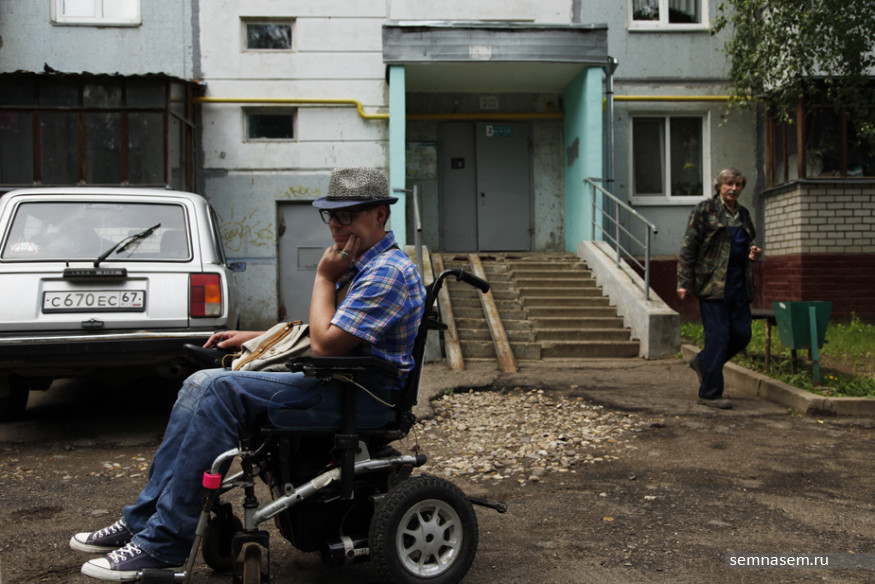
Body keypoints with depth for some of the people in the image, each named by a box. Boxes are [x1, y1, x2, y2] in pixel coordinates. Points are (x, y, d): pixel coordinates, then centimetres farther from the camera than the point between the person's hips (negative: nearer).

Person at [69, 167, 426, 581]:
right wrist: (252, 338, 17)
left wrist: (324, 277, -9)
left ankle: (164, 544, -16)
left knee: (222, 390, -22)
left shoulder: (389, 271, -16)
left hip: (361, 396, -10)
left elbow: (324, 344, -22)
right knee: (202, 384, 0)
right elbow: (324, 335, 25)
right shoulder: (362, 263, 18)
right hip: (335, 380, 10)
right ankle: (144, 520, 2)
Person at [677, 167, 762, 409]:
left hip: (739, 286, 7)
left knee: (742, 334, 5)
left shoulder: (743, 214, 17)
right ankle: (710, 392, 5)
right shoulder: (704, 210, -2)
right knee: (718, 335, -5)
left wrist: (753, 254, 7)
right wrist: (684, 282, -11)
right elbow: (688, 247, -5)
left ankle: (703, 362, 29)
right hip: (712, 284, -7)